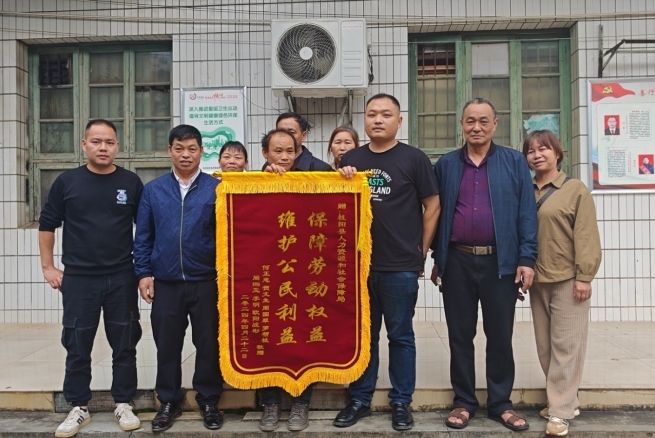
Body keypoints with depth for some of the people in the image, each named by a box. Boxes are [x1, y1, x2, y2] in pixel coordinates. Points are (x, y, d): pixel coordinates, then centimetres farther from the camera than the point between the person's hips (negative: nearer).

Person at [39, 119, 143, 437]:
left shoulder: (131, 183, 0)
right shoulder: (67, 182, 0)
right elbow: (47, 225, 7)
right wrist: (48, 267, 3)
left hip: (122, 278, 0)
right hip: (78, 278, 0)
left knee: (124, 345, 8)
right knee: (77, 346, 8)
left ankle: (123, 404, 22)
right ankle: (79, 408, 22)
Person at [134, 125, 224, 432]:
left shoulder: (216, 188, -1)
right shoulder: (153, 190, 5)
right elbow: (143, 235, 7)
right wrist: (143, 273, 1)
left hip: (206, 282, -1)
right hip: (166, 282, 2)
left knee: (208, 343, 9)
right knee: (167, 345, 11)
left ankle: (209, 401, 25)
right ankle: (169, 401, 27)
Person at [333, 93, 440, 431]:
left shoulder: (414, 158, -2)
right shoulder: (351, 159, 9)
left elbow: (432, 207, 1)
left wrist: (421, 251, 2)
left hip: (401, 266, -3)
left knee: (400, 336, 8)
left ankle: (401, 402, 22)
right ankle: (359, 399, 26)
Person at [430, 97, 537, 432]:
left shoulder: (514, 162, 2)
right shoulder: (446, 165, 7)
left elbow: (526, 212, -1)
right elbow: (436, 212, 9)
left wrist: (527, 258, -8)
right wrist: (437, 258, 8)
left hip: (500, 262, -1)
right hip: (457, 262, 1)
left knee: (500, 336, 8)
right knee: (460, 335, 9)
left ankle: (500, 403, 23)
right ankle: (463, 402, 23)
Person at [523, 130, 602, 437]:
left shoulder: (576, 190, -2)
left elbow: (586, 236, -7)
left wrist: (584, 276, -12)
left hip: (567, 279, -5)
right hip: (537, 279, 5)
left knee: (565, 345, -1)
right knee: (545, 346, 11)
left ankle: (560, 411, 6)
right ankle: (565, 400, 25)